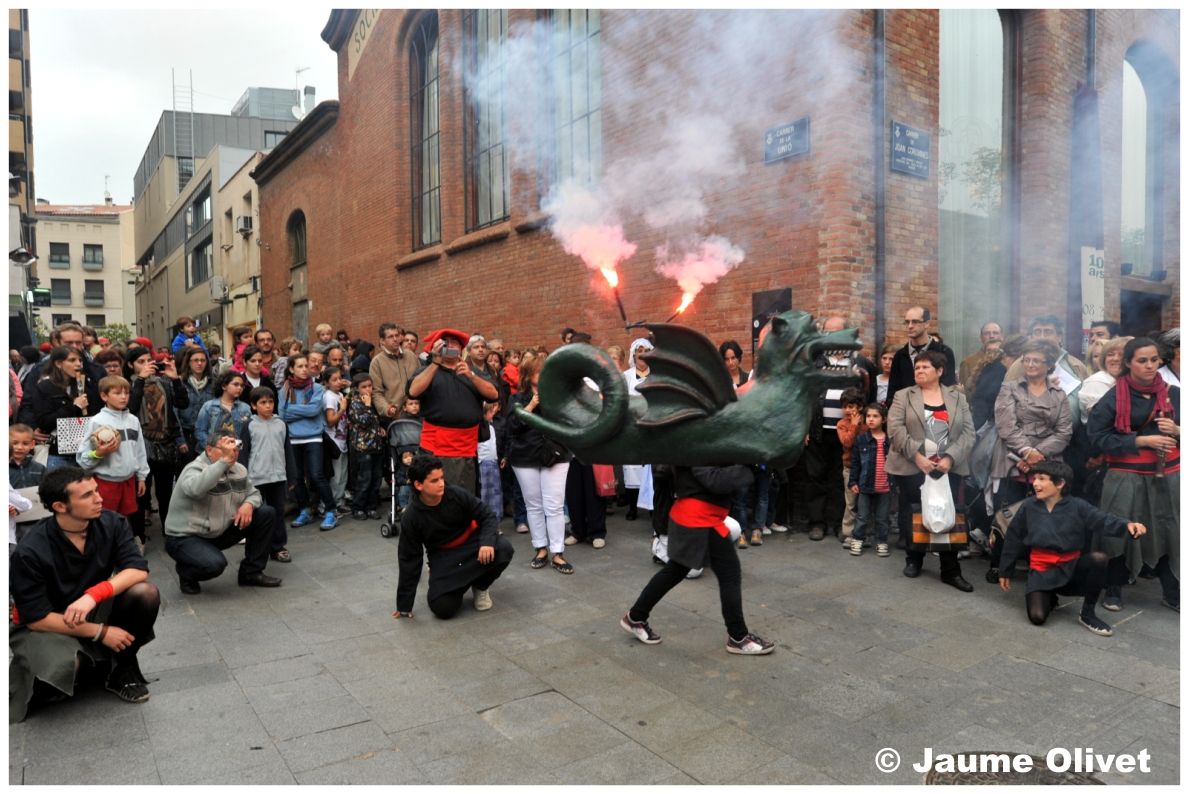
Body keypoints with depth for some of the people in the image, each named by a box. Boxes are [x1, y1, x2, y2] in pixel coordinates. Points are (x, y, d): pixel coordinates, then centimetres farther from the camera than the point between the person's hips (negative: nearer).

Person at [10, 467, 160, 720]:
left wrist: (92, 595, -37)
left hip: (97, 610, 4)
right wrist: (101, 632, -23)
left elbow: (138, 569, -22)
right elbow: (36, 618, -21)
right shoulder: (30, 552, -25)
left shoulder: (111, 523, -15)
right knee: (61, 668, -35)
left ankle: (123, 668, -2)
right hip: (50, 625, -4)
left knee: (146, 593, -25)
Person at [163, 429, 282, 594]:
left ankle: (251, 573, 6)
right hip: (186, 538, -7)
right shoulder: (194, 469, -22)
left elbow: (253, 493, 12)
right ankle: (186, 572, 5)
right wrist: (224, 460, -44)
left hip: (221, 531, 8)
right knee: (215, 563, -35)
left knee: (266, 513, -4)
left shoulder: (239, 469, 1)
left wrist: (249, 504, -13)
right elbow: (196, 489, -46)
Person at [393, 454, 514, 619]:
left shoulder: (457, 494, -19)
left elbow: (487, 516, -10)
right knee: (442, 608, -19)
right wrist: (404, 604, -7)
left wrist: (487, 542, -33)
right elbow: (409, 559, -10)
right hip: (443, 557, 0)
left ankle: (480, 586, 2)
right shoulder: (411, 517, -18)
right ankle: (462, 583, 18)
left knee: (503, 549, -30)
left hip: (472, 543, 1)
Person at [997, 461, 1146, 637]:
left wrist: (1127, 525, -44)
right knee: (1037, 617, -21)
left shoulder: (1077, 506, -5)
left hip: (1071, 566, 1)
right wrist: (1005, 571, 9)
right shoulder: (1029, 507, -2)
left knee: (1098, 558, -32)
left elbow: (1103, 521, -20)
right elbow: (1013, 538, 5)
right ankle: (1049, 597, 19)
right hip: (1042, 570, 0)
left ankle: (1087, 613, -12)